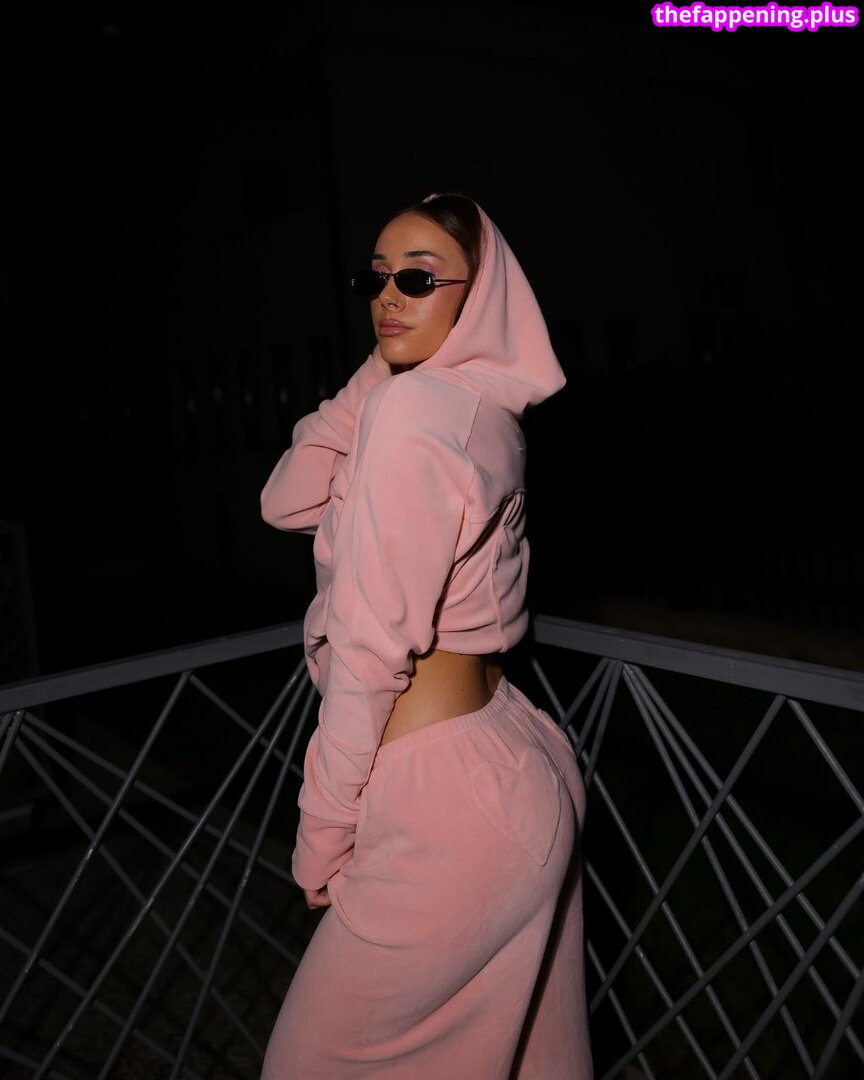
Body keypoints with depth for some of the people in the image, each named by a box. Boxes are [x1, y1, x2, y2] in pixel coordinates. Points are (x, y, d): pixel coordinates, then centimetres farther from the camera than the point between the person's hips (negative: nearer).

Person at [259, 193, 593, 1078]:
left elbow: (370, 646, -19)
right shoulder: (485, 412, 8)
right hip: (516, 773, 9)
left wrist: (322, 837, -9)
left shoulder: (414, 407, -19)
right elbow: (286, 502, 9)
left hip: (447, 807, -9)